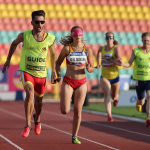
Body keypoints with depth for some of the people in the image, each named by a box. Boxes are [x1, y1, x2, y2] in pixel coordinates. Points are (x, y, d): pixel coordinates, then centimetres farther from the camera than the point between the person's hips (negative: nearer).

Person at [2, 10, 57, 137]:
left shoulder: (50, 38, -8)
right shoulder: (24, 36, -11)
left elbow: (53, 54, 10)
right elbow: (14, 43, 11)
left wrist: (53, 72, 9)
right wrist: (8, 60, 13)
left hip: (41, 74, 2)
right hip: (26, 72, -2)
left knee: (38, 100, 14)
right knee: (30, 94, -27)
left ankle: (37, 121, 47)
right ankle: (28, 124, -14)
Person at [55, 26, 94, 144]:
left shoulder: (87, 50, 0)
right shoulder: (67, 48, -5)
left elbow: (92, 68, 6)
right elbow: (58, 63, 5)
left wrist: (89, 68, -17)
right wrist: (58, 74, -12)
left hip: (82, 82, 1)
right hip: (68, 82, -1)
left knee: (78, 111, 0)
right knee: (65, 111, -9)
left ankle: (74, 136, 12)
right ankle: (64, 101, 28)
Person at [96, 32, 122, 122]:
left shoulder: (116, 48, -11)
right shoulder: (102, 48, 1)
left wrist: (111, 60, -37)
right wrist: (98, 63, 23)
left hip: (115, 76, -1)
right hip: (104, 76, 1)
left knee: (114, 96, 17)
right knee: (107, 94, -23)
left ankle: (116, 98, 57)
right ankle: (109, 115, -32)